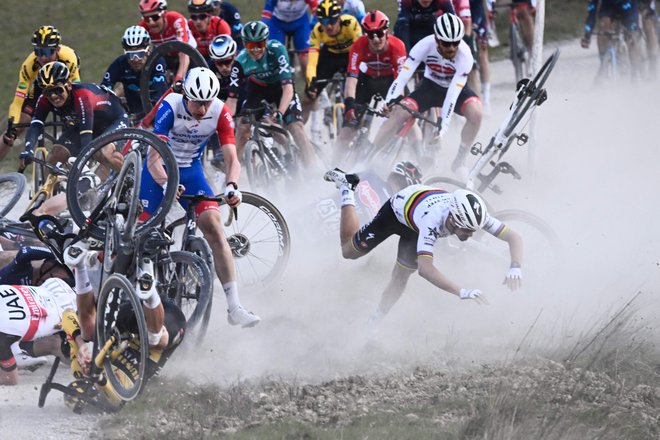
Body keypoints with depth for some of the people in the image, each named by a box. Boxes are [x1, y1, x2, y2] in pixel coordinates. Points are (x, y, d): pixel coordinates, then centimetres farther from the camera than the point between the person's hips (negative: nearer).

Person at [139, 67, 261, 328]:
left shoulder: (220, 113, -18)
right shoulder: (170, 107, -27)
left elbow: (231, 158, -21)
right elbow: (153, 157, -33)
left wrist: (231, 186, -42)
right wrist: (167, 184, -52)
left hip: (190, 170, 1)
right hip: (159, 170, -1)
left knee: (214, 228, -14)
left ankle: (234, 307, -18)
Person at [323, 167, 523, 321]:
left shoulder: (475, 217, -37)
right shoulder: (432, 222, -52)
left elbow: (514, 237, -34)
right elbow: (425, 268, -61)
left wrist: (515, 268, -53)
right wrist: (462, 292, -69)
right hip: (397, 209, -4)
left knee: (400, 277, -1)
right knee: (349, 251, 16)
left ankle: (375, 322, 22)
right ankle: (346, 188, 34)